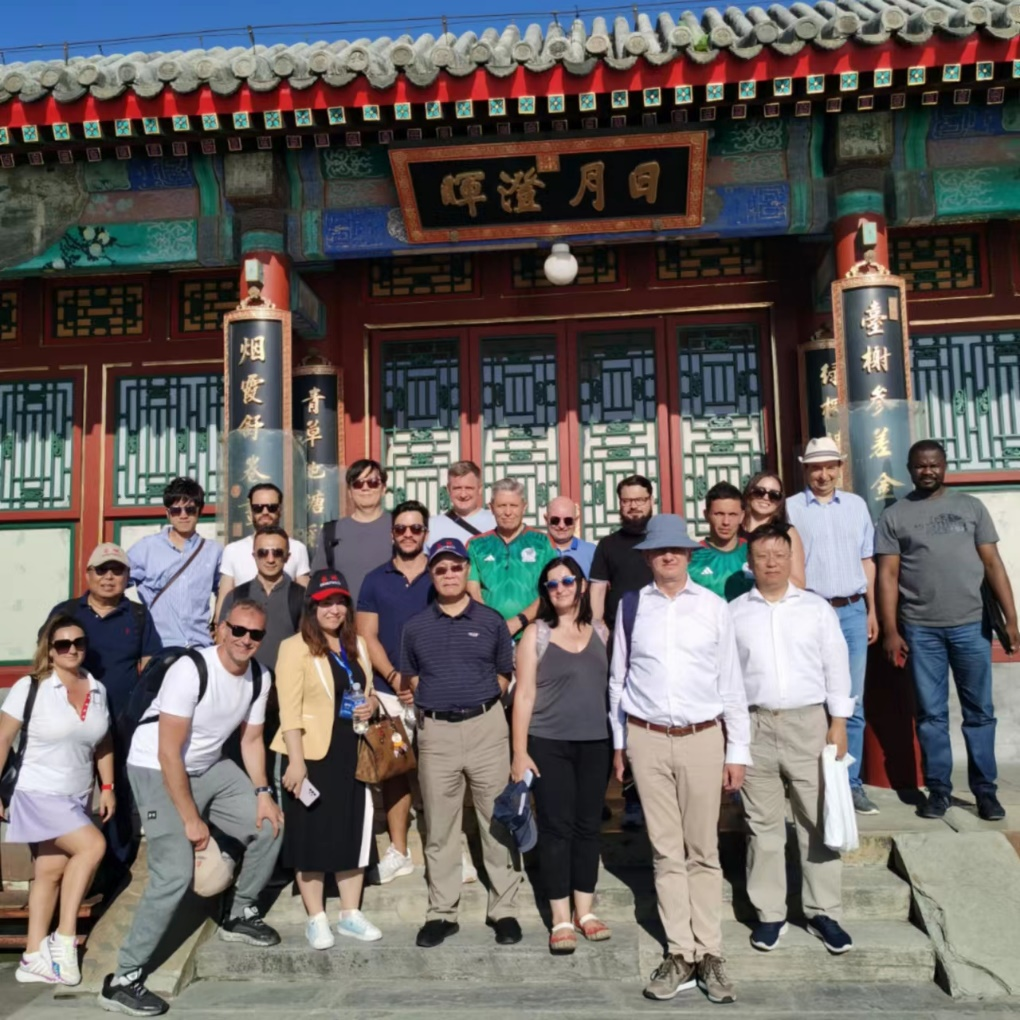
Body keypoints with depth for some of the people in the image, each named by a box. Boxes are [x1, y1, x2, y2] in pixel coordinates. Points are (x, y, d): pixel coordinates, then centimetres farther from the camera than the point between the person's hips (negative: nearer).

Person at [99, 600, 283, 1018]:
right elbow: (169, 754, -26)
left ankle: (239, 915, 28)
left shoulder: (260, 678, -6)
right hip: (158, 772, -7)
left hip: (210, 768, 8)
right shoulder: (190, 671, -27)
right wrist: (191, 819, -22)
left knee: (269, 827, 7)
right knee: (175, 875, -17)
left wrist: (262, 792, -5)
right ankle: (122, 980, -4)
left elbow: (252, 738, 7)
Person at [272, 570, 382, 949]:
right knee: (312, 835, 5)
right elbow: (289, 709, -16)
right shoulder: (295, 647, -10)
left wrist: (371, 704, 0)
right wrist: (296, 761, -21)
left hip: (353, 753, 6)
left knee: (353, 832, 12)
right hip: (313, 755, -6)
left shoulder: (357, 645, 12)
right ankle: (316, 919, 19)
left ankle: (350, 914, 26)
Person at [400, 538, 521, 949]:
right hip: (436, 732, 1)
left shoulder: (491, 621, 3)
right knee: (439, 827, 8)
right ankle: (442, 913, 19)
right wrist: (438, 699, 5)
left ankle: (504, 910, 15)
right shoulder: (416, 626, 6)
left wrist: (479, 701, 2)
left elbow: (504, 674, 10)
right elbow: (409, 677, 15)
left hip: (486, 727, -1)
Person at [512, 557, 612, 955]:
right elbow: (524, 694, -4)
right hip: (549, 744, -3)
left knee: (588, 826, 10)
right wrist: (519, 751, -8)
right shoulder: (536, 634, -2)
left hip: (596, 743, 3)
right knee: (556, 828, 2)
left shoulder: (601, 633, 7)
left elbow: (614, 687, 10)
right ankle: (560, 919, 12)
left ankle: (585, 910, 23)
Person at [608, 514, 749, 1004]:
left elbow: (731, 681, 2)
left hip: (703, 738, 0)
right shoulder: (631, 607, 2)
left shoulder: (714, 607, 0)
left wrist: (738, 750, 3)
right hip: (648, 739, 1)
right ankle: (680, 954, 17)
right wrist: (618, 742, 10)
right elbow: (617, 677, 8)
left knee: (703, 851, 7)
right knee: (666, 851, 8)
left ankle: (709, 954, 17)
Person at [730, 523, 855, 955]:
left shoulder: (816, 608, 5)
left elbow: (836, 666, 5)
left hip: (809, 723, 0)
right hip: (754, 725, 0)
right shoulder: (733, 613, 4)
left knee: (817, 821, 6)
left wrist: (839, 723, -1)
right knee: (763, 824, 8)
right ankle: (769, 913, 19)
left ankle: (823, 911, 19)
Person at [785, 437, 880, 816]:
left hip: (853, 612, 3)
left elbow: (867, 561, 14)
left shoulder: (857, 505, 12)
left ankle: (851, 783, 14)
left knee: (853, 702, 6)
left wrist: (872, 611, 11)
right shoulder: (791, 508, 2)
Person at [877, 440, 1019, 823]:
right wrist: (890, 631, -5)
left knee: (980, 711, 7)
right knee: (931, 714, 6)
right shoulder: (894, 516, 4)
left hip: (971, 625, 1)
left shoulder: (971, 506, 9)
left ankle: (985, 789, 17)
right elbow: (888, 575, 1)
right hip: (921, 630, -1)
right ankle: (938, 789, 15)